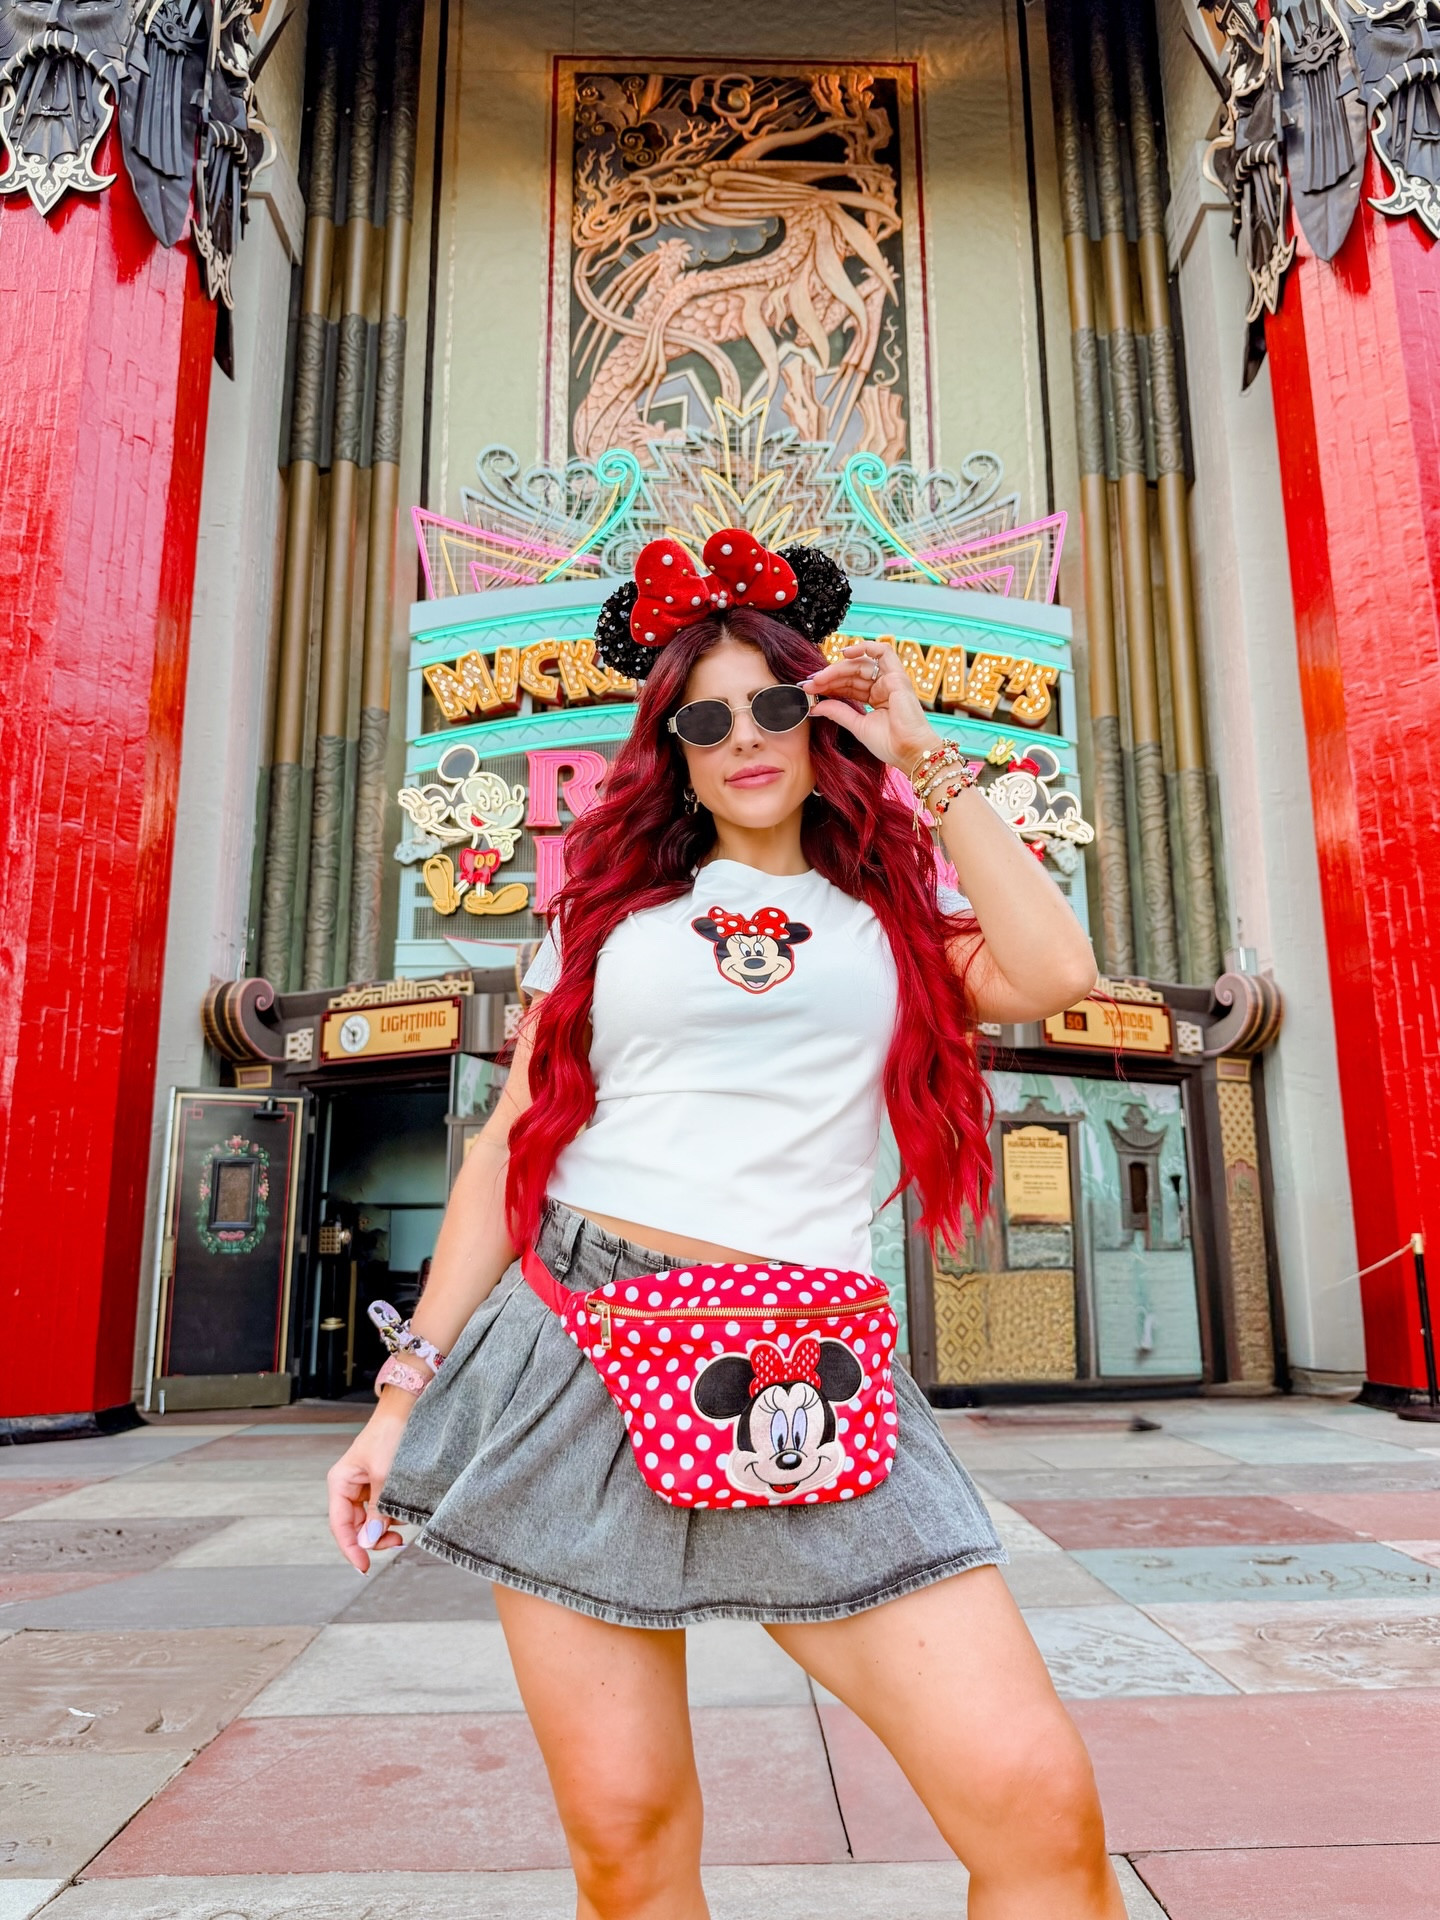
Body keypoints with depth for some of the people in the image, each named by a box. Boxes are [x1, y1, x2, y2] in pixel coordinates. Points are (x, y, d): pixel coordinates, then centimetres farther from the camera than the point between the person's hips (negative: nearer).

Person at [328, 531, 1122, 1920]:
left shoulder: (890, 907, 13)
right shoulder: (609, 906, 14)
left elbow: (1054, 976, -7)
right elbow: (511, 1144, 11)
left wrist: (924, 757, 3)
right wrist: (407, 1389, 6)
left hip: (804, 1379, 0)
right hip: (576, 1346, 1)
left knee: (1038, 1800, -11)